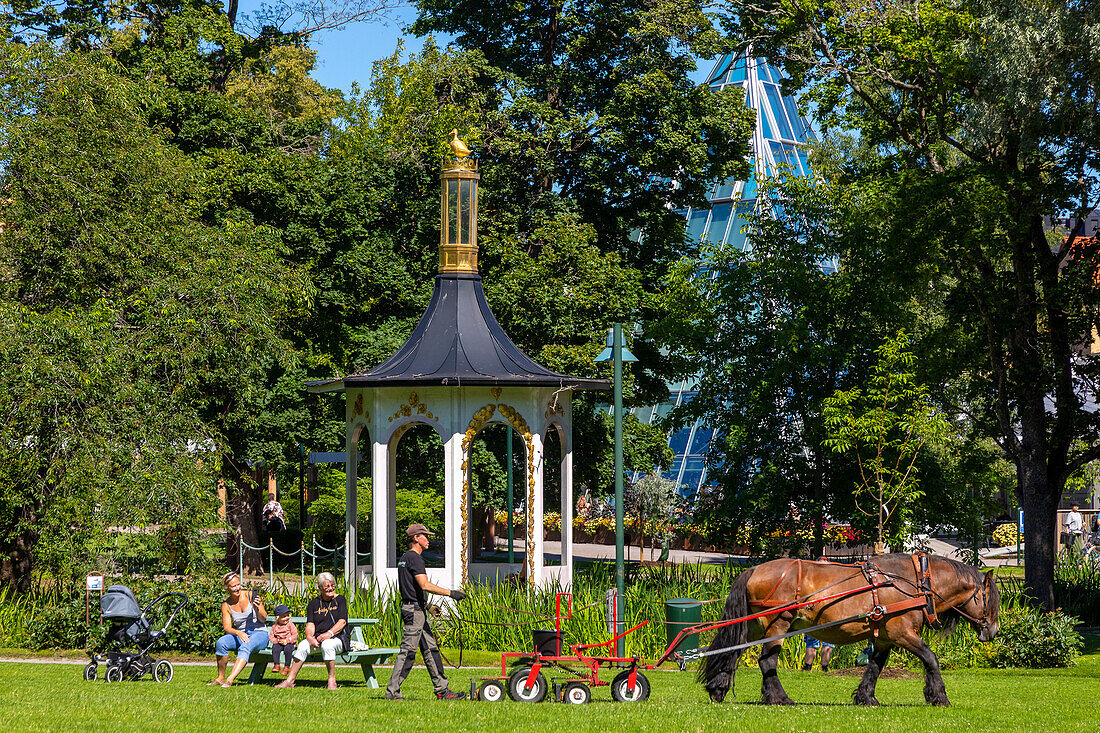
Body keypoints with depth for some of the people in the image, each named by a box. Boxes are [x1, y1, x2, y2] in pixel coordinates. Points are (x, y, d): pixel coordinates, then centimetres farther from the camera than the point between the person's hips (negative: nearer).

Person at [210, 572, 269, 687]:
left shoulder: (250, 596, -4)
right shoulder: (226, 605, 3)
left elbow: (263, 619, -3)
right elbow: (227, 628, -4)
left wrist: (257, 608, -24)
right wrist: (238, 633, -25)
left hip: (259, 634, -3)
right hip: (240, 636, 3)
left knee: (245, 647, -36)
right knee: (221, 643, -27)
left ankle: (230, 679, -48)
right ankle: (220, 678, -19)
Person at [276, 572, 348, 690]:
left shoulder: (340, 600, 5)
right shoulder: (314, 603, 13)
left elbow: (342, 622, -6)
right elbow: (310, 625, 4)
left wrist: (329, 634, -23)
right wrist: (310, 637, -18)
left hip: (338, 637, -3)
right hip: (318, 638, 3)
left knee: (327, 644, -38)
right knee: (303, 645, -27)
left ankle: (332, 680, -28)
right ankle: (290, 680, -25)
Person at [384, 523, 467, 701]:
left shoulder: (404, 559, 17)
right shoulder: (414, 558, -14)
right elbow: (425, 585, -23)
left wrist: (428, 605, 24)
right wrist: (450, 593, -20)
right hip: (415, 611, -11)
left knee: (430, 650, 11)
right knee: (407, 652, -8)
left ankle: (442, 689, 12)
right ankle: (392, 692, -7)